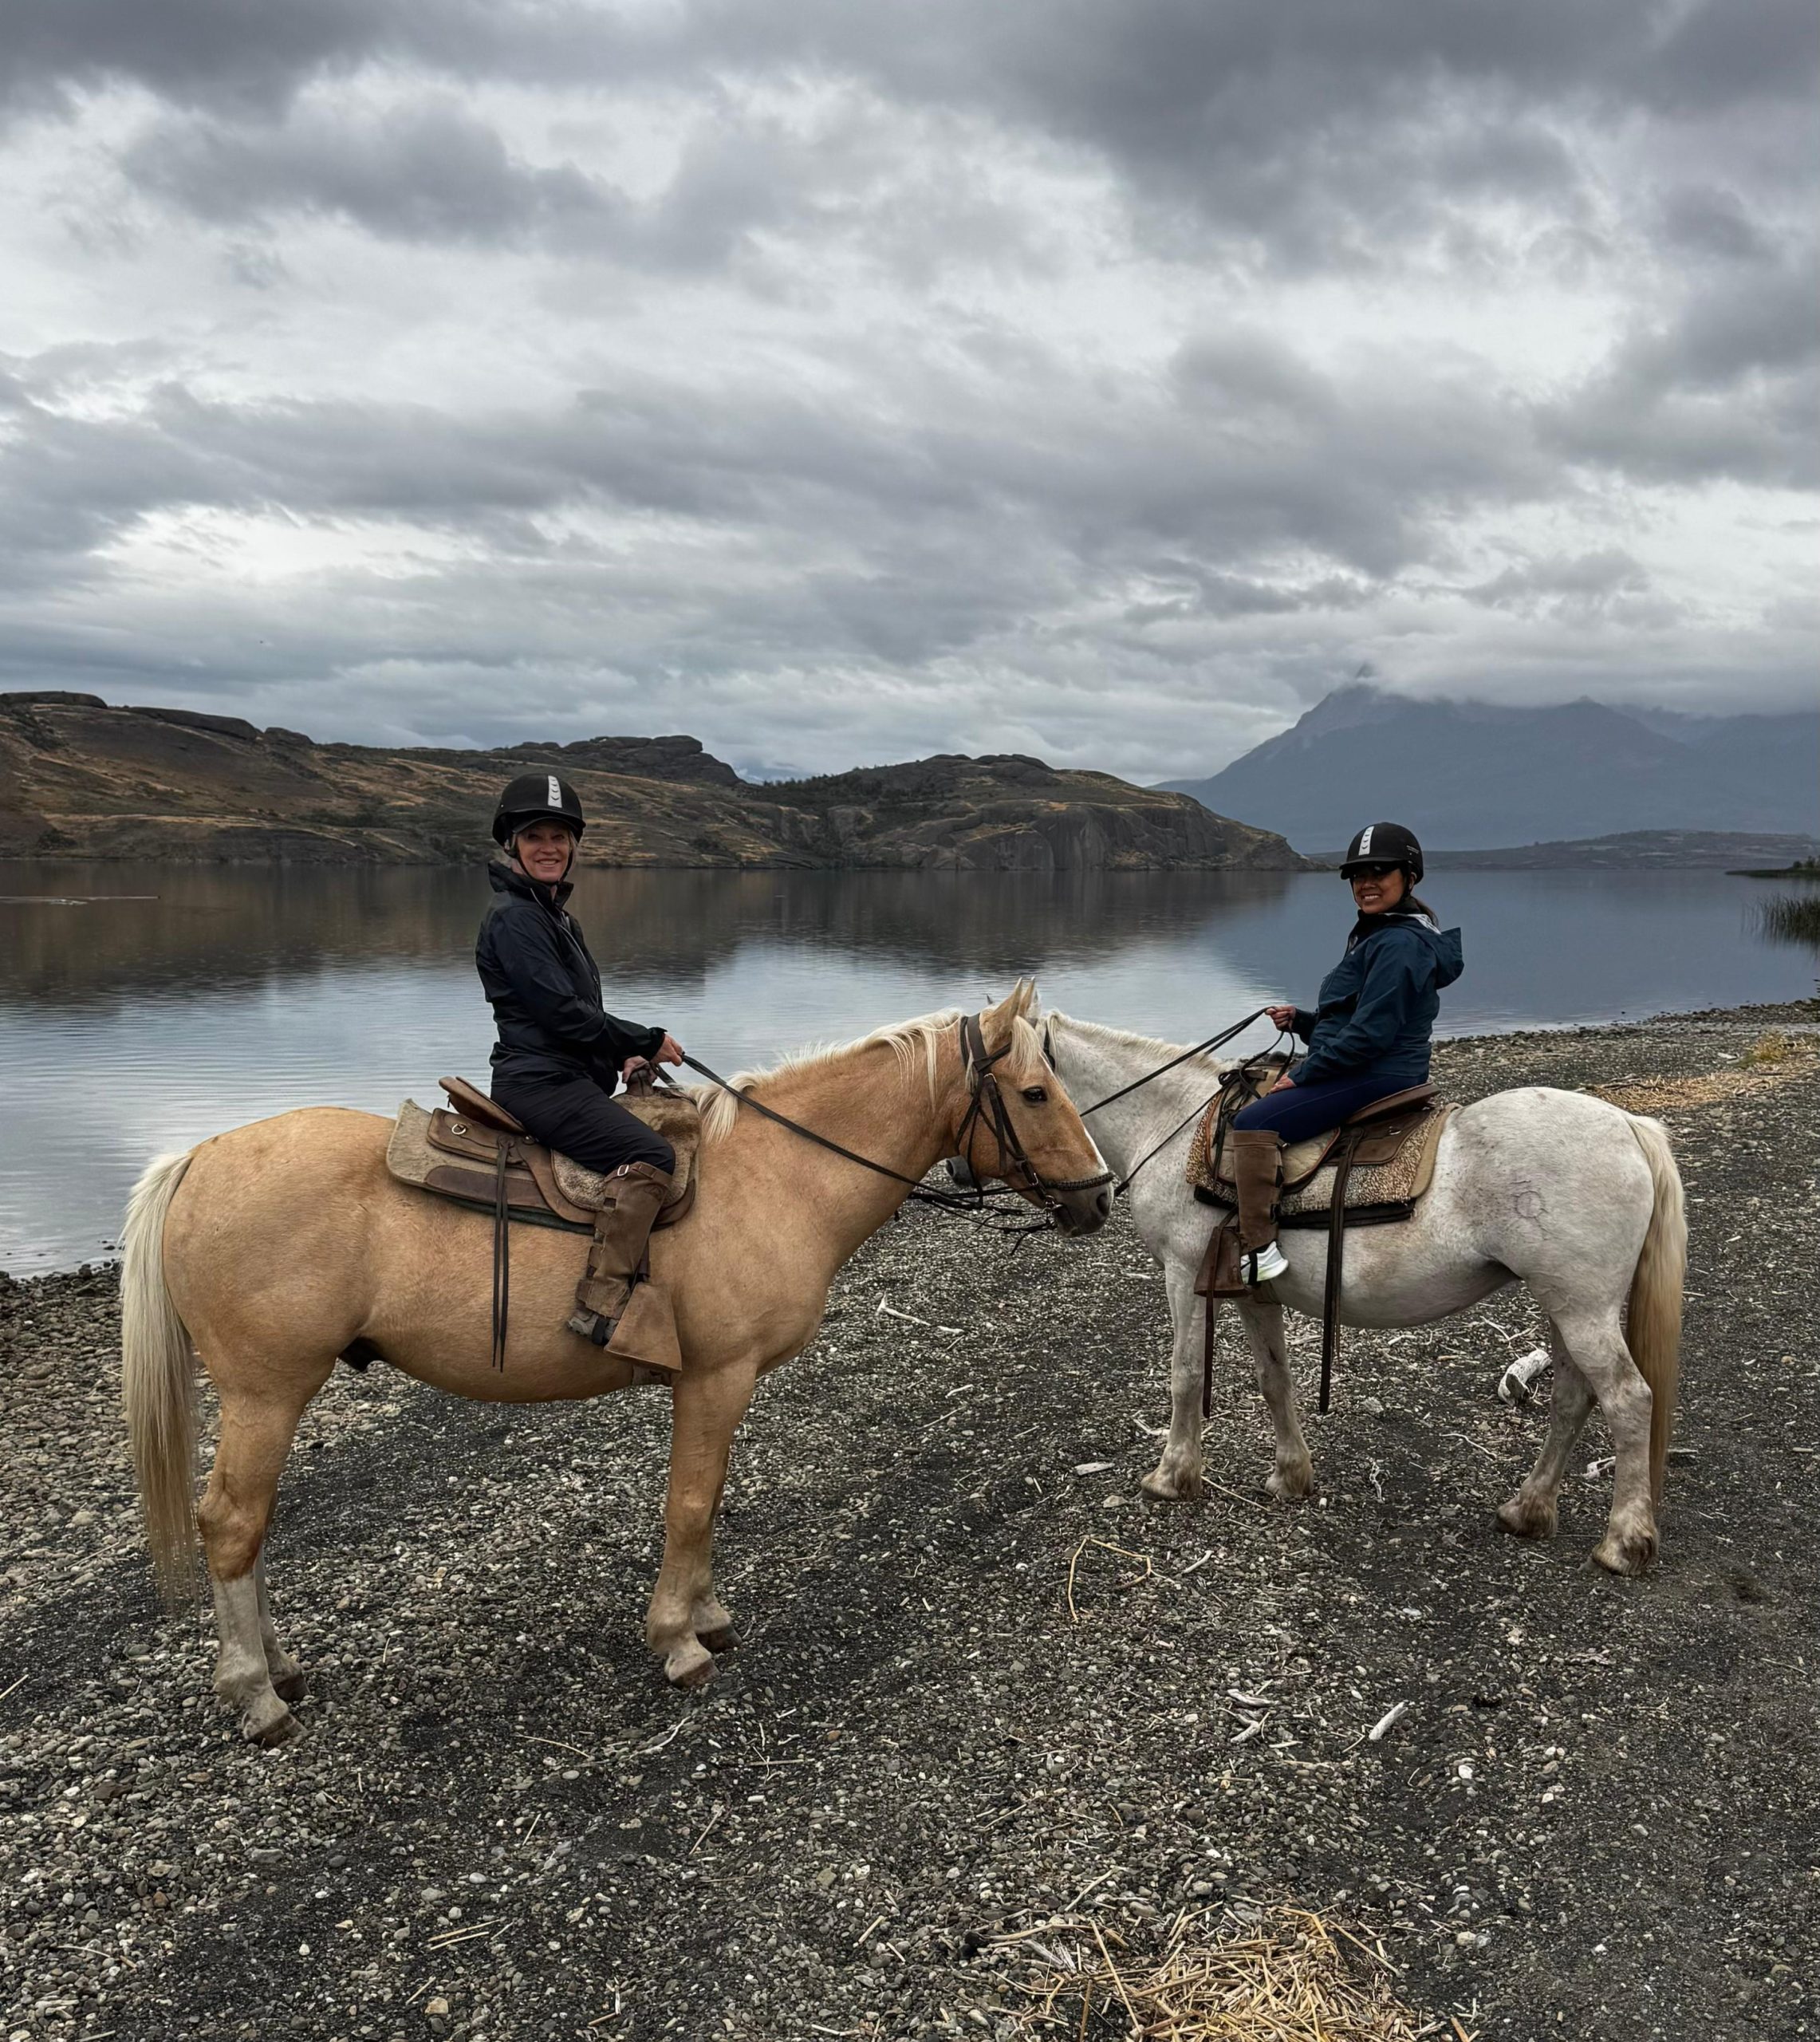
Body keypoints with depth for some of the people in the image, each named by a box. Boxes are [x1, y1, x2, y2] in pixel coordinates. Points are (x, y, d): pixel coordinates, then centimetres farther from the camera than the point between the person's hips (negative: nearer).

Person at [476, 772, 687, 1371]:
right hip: (540, 1081, -11)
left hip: (567, 1078, 11)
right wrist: (646, 1041, -11)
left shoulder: (552, 913, 20)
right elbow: (560, 1011, -19)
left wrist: (621, 1055, 14)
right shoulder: (513, 917, -12)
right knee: (650, 1155, -25)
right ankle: (606, 1301, -26)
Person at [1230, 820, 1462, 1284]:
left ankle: (1259, 1249, -25)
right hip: (1363, 1071, 12)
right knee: (1257, 1103, 22)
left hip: (1379, 1077, -12)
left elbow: (1369, 1035, -23)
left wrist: (1300, 1075, -16)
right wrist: (1299, 1020, 6)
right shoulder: (1378, 937, 18)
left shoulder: (1400, 945, -17)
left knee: (1253, 1122, -24)